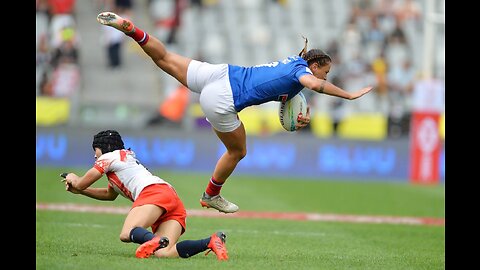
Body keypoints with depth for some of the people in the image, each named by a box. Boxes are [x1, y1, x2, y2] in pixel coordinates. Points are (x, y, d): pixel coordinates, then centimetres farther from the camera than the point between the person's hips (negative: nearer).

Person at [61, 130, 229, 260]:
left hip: (154, 192, -8)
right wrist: (78, 190, 51)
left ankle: (155, 241, -59)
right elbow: (110, 195, 53)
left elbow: (81, 184, 19)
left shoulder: (109, 157, 15)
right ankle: (211, 241, -29)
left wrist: (73, 179, 42)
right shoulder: (127, 160, 40)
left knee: (126, 234, -27)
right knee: (163, 254, -15)